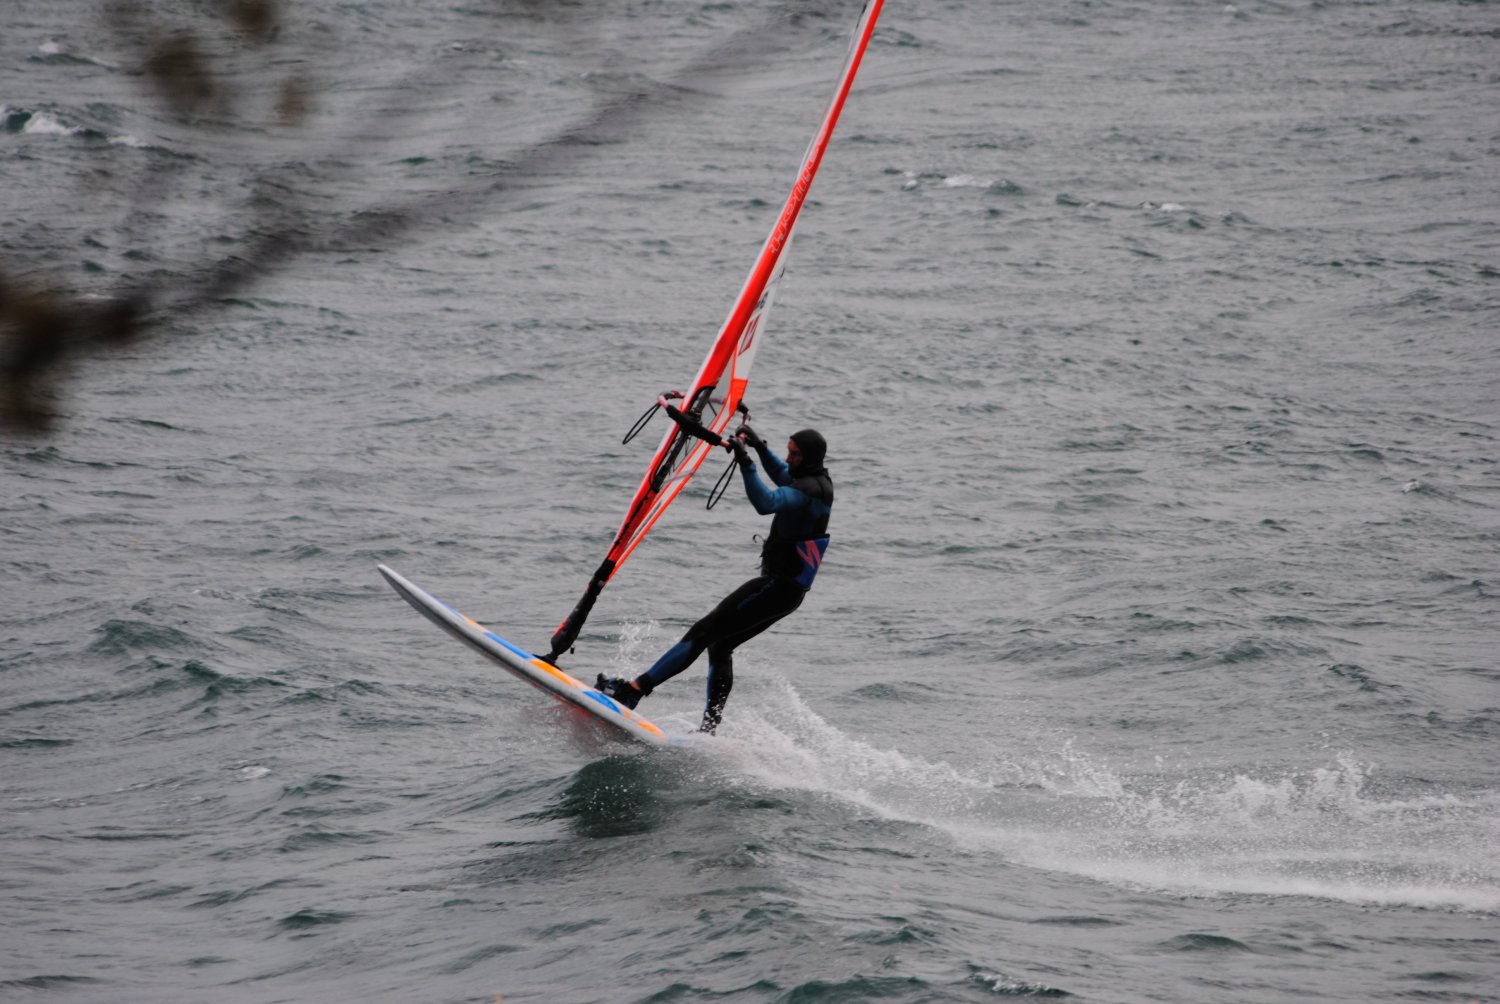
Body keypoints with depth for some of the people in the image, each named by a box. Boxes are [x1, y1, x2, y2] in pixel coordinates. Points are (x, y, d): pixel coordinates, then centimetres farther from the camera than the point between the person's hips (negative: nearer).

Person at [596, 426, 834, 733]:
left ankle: (634, 690, -17)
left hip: (778, 587, -10)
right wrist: (760, 446, 21)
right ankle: (710, 727, 12)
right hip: (786, 589, 10)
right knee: (720, 646, 14)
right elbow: (783, 476, 35)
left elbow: (766, 503, -38)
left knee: (702, 634, -13)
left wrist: (745, 462, -41)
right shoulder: (817, 478, 13)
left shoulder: (809, 488, -20)